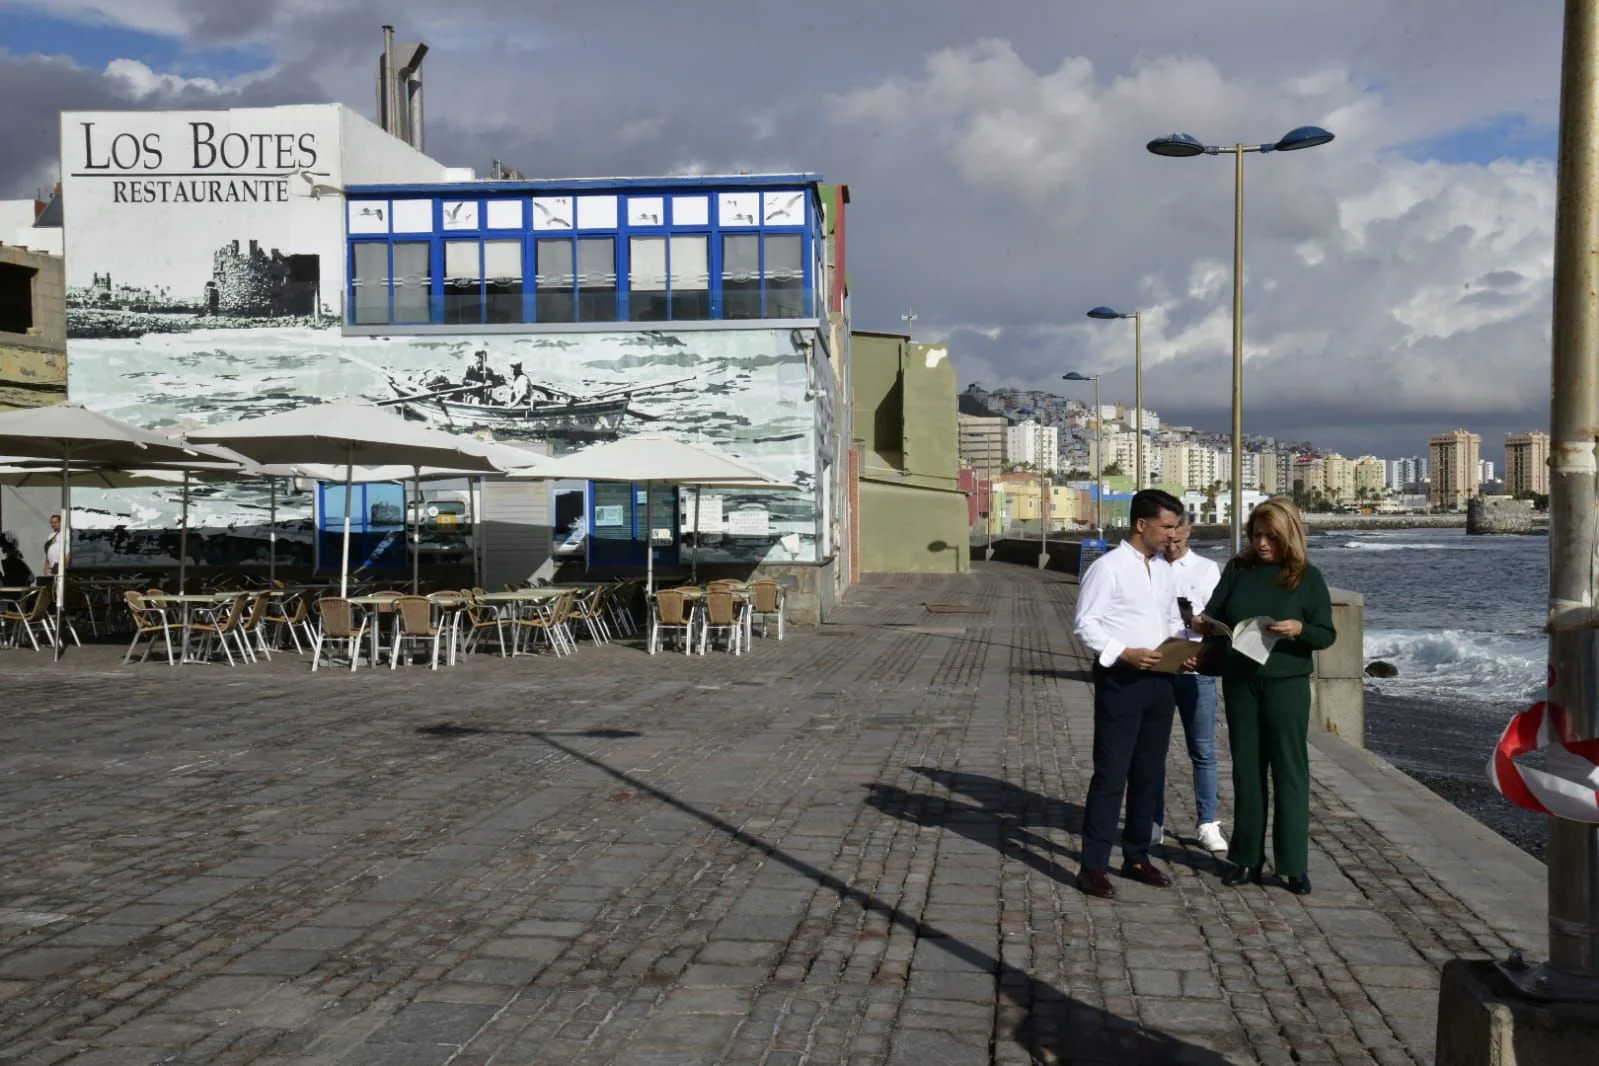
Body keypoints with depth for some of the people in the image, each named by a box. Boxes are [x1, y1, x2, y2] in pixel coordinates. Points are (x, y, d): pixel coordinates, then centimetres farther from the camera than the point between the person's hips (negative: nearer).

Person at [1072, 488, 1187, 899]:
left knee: (1150, 773, 13)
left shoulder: (1163, 569, 14)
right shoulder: (1108, 568, -9)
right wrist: (1123, 654, -23)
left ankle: (1136, 856, 25)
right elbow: (1086, 623, -12)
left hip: (1159, 680, 8)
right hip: (1120, 679, -7)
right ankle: (1093, 866, -1)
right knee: (1111, 774, -6)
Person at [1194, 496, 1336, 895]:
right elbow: (1215, 616, 4)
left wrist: (1299, 629, -22)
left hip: (1286, 685, -3)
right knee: (1246, 768, 9)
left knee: (1289, 770, 1)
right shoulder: (1237, 570, 5)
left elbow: (1327, 634, -3)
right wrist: (1204, 624, -18)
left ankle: (1295, 864, 7)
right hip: (1239, 682, 3)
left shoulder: (1307, 577, -2)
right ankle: (1247, 858, 18)